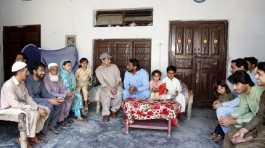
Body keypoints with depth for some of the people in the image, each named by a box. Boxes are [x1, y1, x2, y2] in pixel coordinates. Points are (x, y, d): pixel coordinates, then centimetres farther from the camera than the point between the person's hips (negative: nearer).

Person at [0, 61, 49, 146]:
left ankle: (34, 133, 2)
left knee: (45, 110, -5)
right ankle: (30, 137, -11)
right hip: (10, 108, -9)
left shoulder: (22, 82, 4)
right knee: (34, 114, -32)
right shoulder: (9, 85, -24)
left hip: (22, 106, 9)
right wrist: (35, 108, -31)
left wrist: (38, 107, -11)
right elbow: (15, 104, -31)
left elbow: (28, 98, 5)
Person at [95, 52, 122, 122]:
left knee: (119, 94, -21)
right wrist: (110, 88, -23)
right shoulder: (98, 70, -3)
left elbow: (118, 78, -1)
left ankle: (114, 110, 4)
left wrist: (115, 87, -17)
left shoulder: (114, 66, 4)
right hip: (105, 87, -2)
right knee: (106, 94, -27)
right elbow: (102, 82, -11)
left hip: (116, 86, 2)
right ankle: (105, 114, -13)